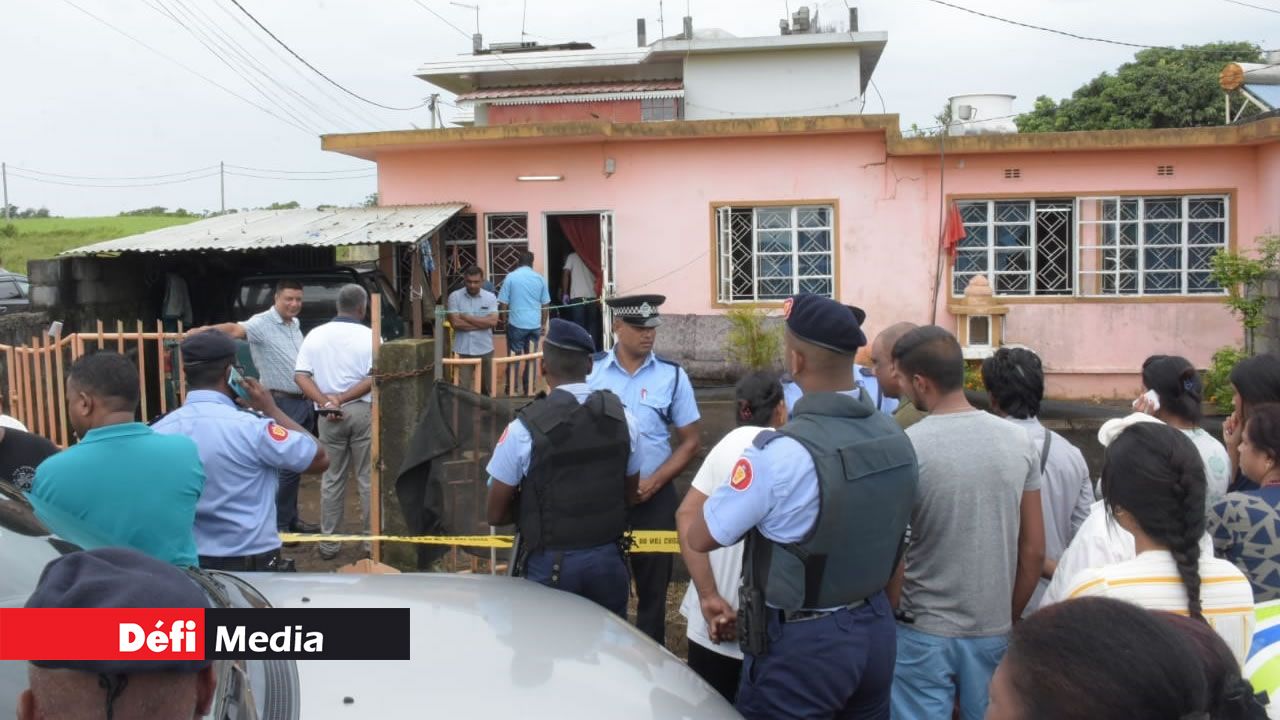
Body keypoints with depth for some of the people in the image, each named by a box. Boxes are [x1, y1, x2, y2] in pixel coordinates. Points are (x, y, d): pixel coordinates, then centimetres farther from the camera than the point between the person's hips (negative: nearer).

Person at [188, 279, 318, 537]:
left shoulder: (295, 324, 11)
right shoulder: (262, 323, -13)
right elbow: (235, 329, -33)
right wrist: (207, 330, -53)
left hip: (304, 401, 8)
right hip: (284, 404, -8)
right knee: (287, 466, -5)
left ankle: (291, 517, 24)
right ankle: (279, 525, 4)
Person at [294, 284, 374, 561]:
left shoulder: (315, 335, 5)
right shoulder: (369, 336, -4)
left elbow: (301, 377, -3)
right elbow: (373, 379, -14)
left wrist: (325, 402, -12)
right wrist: (341, 399, -12)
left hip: (328, 416, 3)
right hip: (362, 412, -3)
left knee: (331, 478, 12)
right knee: (367, 477, 6)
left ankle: (328, 542, 16)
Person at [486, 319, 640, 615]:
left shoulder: (525, 428, -17)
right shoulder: (622, 418, -4)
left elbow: (496, 514, -7)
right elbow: (629, 493, 8)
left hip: (551, 563, -3)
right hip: (608, 557, 3)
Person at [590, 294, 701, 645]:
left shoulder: (672, 376, -2)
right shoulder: (591, 370, -2)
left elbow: (689, 442, 1)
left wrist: (652, 483, -10)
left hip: (654, 498, 0)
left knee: (653, 588, 10)